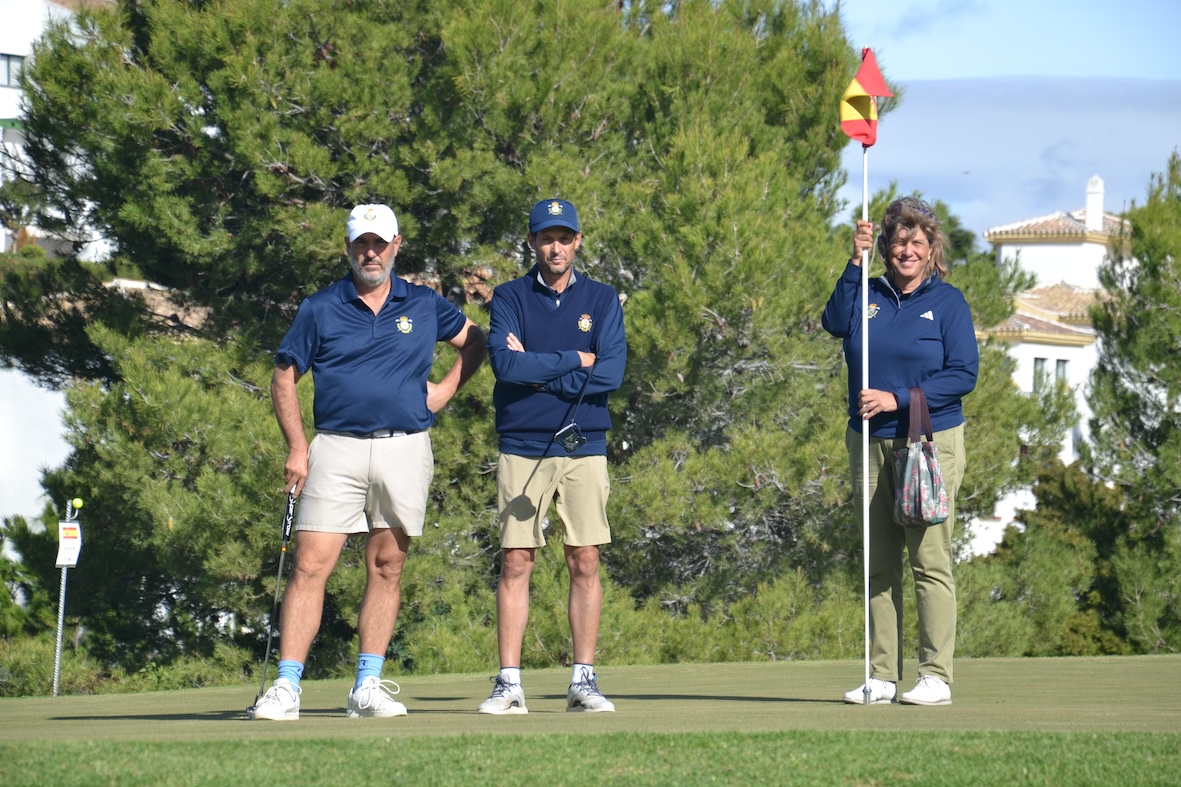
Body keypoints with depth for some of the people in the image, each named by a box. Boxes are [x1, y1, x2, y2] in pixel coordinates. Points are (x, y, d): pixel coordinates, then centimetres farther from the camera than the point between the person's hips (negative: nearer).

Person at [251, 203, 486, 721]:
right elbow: (283, 379, 7)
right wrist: (297, 447, -3)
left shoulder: (424, 305, 10)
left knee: (386, 569, 6)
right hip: (337, 448, -2)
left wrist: (446, 389, 9)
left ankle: (368, 687, 12)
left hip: (404, 450, 2)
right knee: (310, 566, -9)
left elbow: (475, 342, 24)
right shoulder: (320, 309, 5)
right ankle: (286, 687, -10)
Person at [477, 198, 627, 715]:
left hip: (584, 446, 1)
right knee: (515, 563, -2)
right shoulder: (510, 298, 4)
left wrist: (537, 371, -8)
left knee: (585, 563, 0)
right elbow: (506, 363, -13)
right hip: (522, 448, -1)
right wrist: (574, 360, -9)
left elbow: (611, 373, -7)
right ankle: (509, 685, 1)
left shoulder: (601, 300, 8)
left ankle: (584, 681, 4)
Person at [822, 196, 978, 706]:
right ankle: (881, 676, 7)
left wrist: (897, 399, -14)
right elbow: (835, 322, -9)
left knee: (929, 559, -7)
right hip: (870, 444, 4)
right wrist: (855, 263, -15)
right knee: (879, 564, 5)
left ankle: (936, 677, -6)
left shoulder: (947, 302, 1)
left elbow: (964, 375, -6)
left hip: (931, 442, -4)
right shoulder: (868, 296, 11)